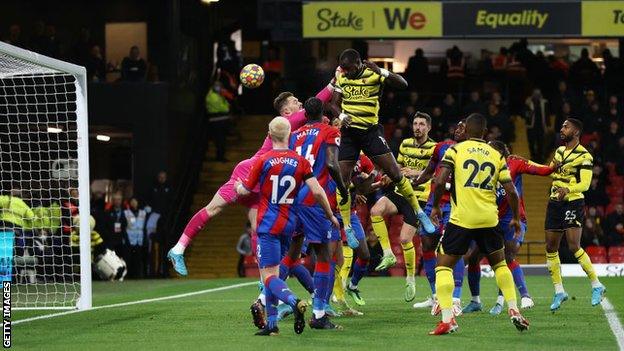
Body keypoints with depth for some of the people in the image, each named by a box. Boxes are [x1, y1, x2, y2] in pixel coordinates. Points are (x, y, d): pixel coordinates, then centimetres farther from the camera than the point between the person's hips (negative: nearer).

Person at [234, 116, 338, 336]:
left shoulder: (263, 160, -7)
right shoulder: (300, 161, 0)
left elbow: (245, 191, 4)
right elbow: (317, 191, -7)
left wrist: (238, 185, 28)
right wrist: (331, 216, 6)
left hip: (267, 225, -4)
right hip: (289, 224, 4)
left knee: (269, 276, -8)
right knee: (272, 273, 17)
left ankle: (295, 302, -35)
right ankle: (272, 323, 13)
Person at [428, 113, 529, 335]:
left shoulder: (455, 150, 3)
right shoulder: (496, 155, 10)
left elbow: (440, 181, -9)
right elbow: (511, 191, 6)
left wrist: (435, 206, 8)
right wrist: (516, 218, 20)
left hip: (461, 218, -3)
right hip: (489, 218, 3)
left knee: (443, 266, 6)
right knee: (499, 264, 23)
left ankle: (447, 320, -9)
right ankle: (514, 311, 16)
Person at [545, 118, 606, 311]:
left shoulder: (584, 156, -11)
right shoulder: (559, 151, 13)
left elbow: (585, 184, -19)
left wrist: (567, 189, -35)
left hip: (573, 203, -8)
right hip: (555, 202, 8)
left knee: (574, 246, -17)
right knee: (551, 248, 5)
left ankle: (596, 285, -4)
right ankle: (559, 291, 14)